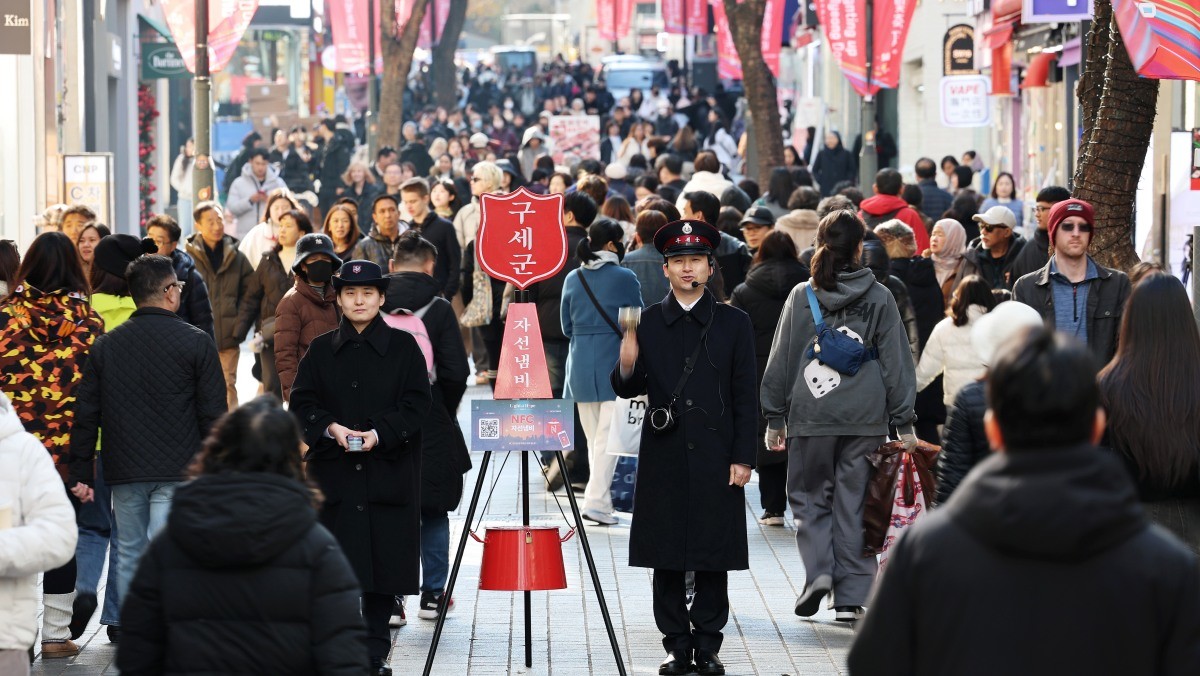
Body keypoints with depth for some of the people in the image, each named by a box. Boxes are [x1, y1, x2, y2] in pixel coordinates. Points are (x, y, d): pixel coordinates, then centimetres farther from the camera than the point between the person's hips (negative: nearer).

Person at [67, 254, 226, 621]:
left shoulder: (104, 346, 7)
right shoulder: (196, 343, -4)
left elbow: (86, 415, 8)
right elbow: (213, 414, -5)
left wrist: (80, 473, 12)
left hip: (124, 472, 4)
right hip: (178, 471, -4)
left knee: (130, 554, 14)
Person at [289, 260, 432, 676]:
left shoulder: (404, 347, 4)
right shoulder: (321, 350, 10)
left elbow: (417, 404, -1)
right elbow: (301, 403, 5)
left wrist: (380, 433, -15)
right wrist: (329, 427, -14)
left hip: (388, 470, -1)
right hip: (334, 470, 1)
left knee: (384, 562, 1)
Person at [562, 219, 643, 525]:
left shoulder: (573, 279, 5)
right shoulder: (624, 278, -8)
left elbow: (566, 326, 11)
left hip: (581, 365, 5)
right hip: (615, 364, -4)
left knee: (593, 438, 12)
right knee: (607, 437, -6)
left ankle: (601, 501, 18)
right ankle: (596, 501, -16)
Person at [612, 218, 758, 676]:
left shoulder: (734, 324, 5)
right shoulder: (646, 323, 6)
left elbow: (745, 397, 4)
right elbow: (630, 390, 7)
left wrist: (743, 458, -3)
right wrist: (626, 366, -16)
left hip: (716, 460, -1)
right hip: (664, 460, 1)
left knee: (714, 557, 2)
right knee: (666, 558, 3)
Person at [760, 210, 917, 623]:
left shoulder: (802, 296, 0)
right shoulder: (879, 298, 0)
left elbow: (782, 359, 4)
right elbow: (896, 361, 2)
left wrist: (775, 417, 12)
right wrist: (903, 422, 7)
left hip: (812, 417, -1)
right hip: (865, 418, 1)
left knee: (810, 496, 15)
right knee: (853, 503, 6)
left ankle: (818, 571, -6)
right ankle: (851, 598, 6)